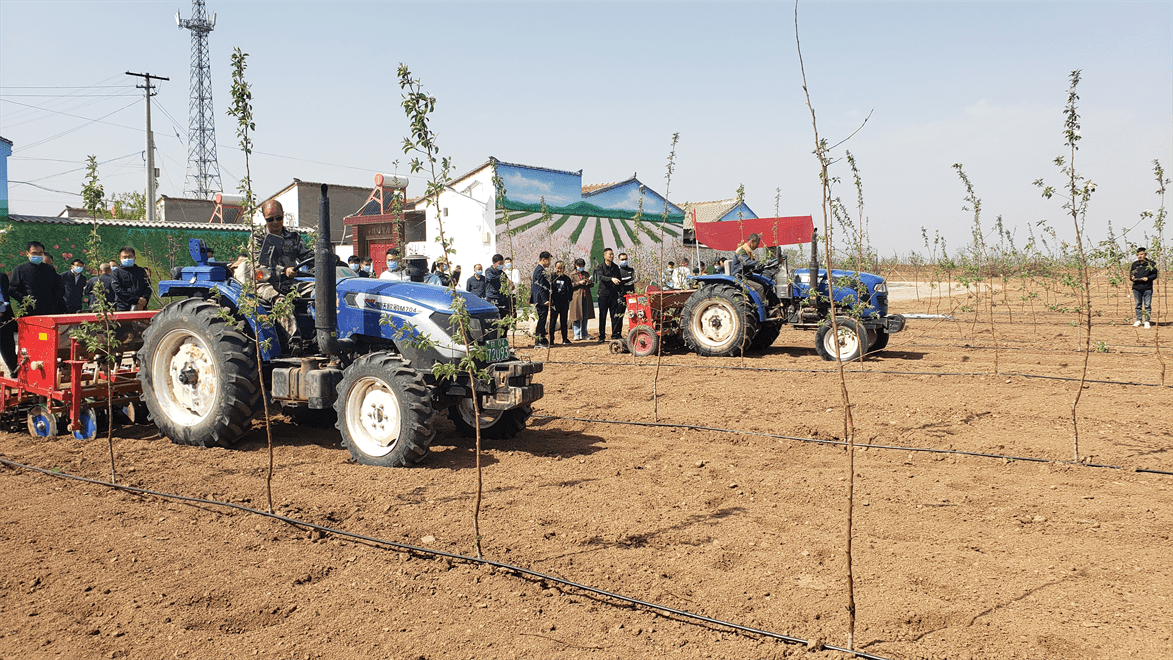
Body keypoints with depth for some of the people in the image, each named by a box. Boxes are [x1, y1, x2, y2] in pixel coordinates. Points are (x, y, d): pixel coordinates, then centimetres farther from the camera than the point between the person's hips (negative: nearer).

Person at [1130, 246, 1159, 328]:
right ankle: (1139, 320, 23)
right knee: (1138, 305, 11)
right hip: (1136, 288, 3)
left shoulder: (1150, 264, 0)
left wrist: (1148, 278, -12)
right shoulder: (1134, 264, 8)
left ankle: (1147, 321, 5)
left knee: (1147, 305, 0)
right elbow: (1131, 274, 17)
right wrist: (1132, 278, -4)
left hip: (1147, 288, -3)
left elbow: (1155, 275, 5)